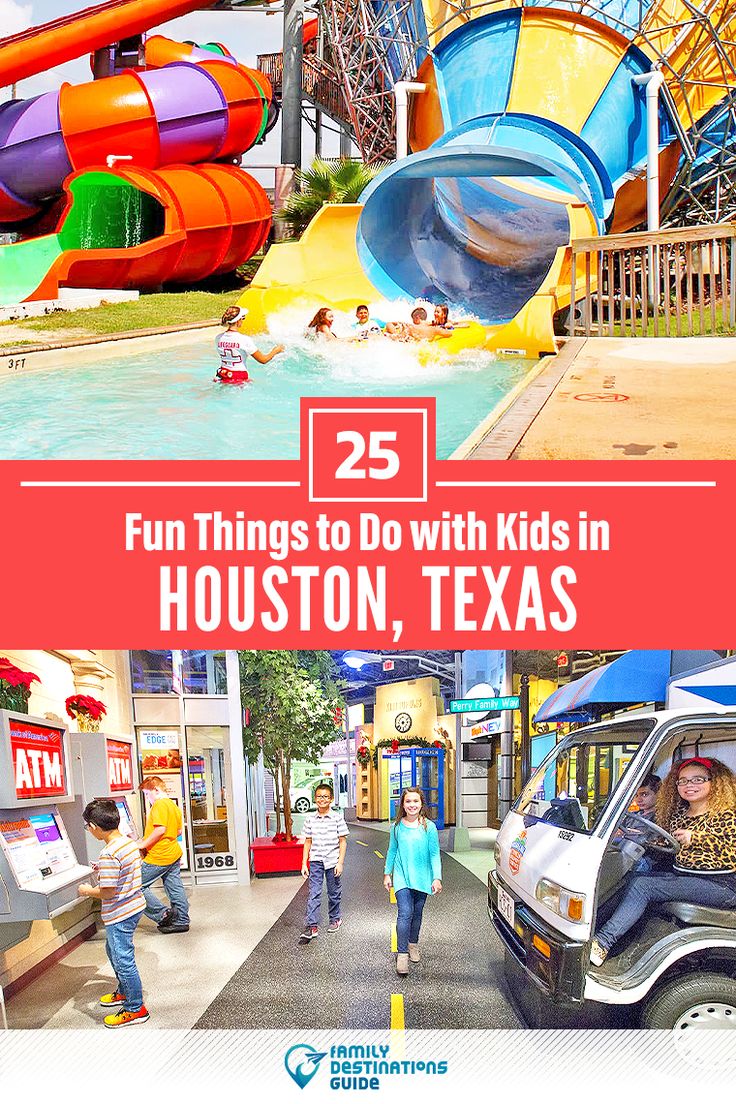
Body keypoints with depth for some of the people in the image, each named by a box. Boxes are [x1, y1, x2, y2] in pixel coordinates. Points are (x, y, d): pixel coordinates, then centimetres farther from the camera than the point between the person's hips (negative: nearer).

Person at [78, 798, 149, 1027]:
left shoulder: (109, 855, -28)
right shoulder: (130, 842, 0)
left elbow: (108, 891, -26)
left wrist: (88, 891, -9)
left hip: (119, 914, -10)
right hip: (134, 905, 10)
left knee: (123, 960, 4)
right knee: (113, 950, 28)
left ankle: (135, 1009, 16)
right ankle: (124, 991, 44)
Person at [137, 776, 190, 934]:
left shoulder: (160, 804, -15)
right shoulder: (174, 805, 16)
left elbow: (160, 829, -25)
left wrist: (143, 844, -16)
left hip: (159, 857, -10)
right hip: (174, 854, 10)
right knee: (175, 888, 13)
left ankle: (162, 914, -4)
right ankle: (182, 921, 17)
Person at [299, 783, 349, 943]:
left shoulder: (337, 817, -5)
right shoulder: (310, 819, 1)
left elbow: (343, 841, -3)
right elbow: (308, 842, 6)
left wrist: (340, 862, -8)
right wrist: (304, 863, 2)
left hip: (333, 860, -1)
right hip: (315, 861, 1)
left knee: (334, 892, 13)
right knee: (314, 894, -6)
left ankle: (335, 919, 33)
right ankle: (311, 927, -6)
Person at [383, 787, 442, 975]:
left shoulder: (428, 827, -6)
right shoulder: (397, 826, 0)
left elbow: (435, 854, -3)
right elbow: (392, 851, 11)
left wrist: (437, 878, -8)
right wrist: (387, 873, 13)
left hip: (422, 878, 1)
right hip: (402, 877, -1)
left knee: (417, 913, 14)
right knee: (405, 913, -13)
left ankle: (413, 944, 36)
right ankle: (402, 954, -11)